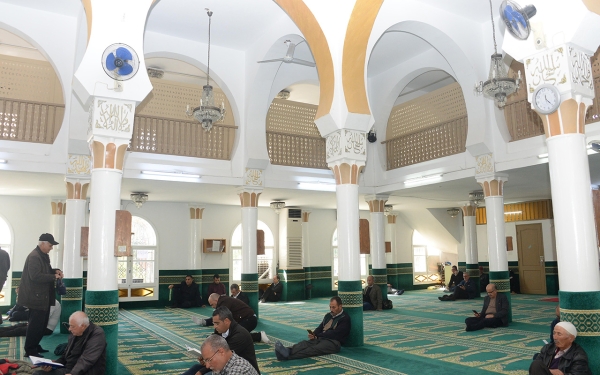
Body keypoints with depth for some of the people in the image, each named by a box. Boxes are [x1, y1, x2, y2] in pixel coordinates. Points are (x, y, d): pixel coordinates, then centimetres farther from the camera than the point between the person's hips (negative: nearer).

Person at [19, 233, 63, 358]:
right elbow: (35, 276, -27)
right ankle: (30, 351, 8)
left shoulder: (44, 256, 13)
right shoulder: (34, 257, -19)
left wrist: (55, 271, 6)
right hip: (36, 297, -10)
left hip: (43, 297, 10)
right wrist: (53, 277, -21)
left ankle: (34, 347, 30)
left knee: (41, 324, 17)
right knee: (36, 325, -3)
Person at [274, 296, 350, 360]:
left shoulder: (345, 318, -1)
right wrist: (313, 334, -5)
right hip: (320, 338, 7)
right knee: (304, 343, -24)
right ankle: (287, 351, -52)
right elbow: (320, 328, 19)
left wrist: (317, 336, -10)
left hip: (333, 342, -7)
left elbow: (334, 334, -11)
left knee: (314, 349, -34)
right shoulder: (328, 315, 24)